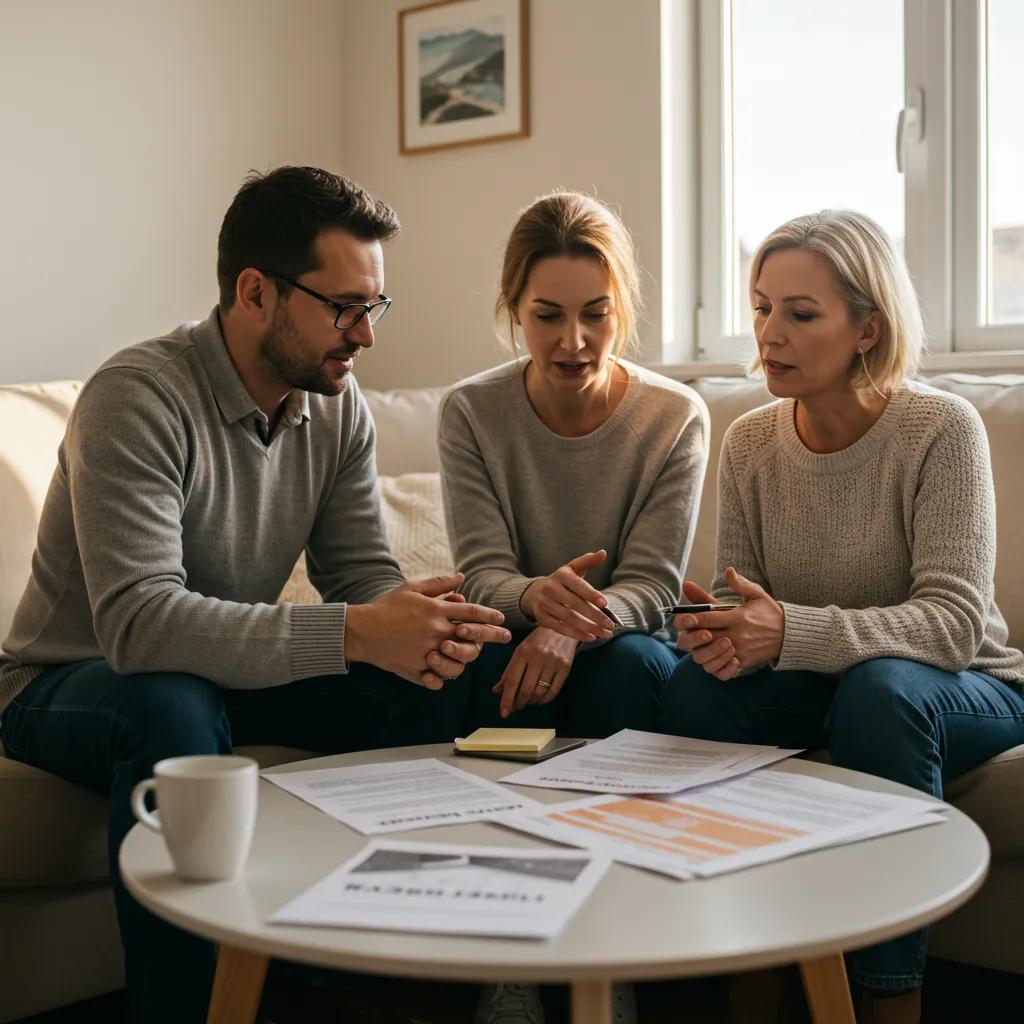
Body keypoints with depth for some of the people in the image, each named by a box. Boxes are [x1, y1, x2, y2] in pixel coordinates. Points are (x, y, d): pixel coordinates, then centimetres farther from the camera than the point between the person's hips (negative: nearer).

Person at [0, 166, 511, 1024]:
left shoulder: (338, 406, -4)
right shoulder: (139, 397, -26)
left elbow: (361, 570, -4)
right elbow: (137, 619, -36)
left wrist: (417, 627, -29)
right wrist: (355, 633, -42)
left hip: (236, 664, 6)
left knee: (423, 688, -15)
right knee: (172, 708, -39)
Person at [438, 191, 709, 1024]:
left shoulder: (676, 417, -7)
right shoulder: (470, 413, -6)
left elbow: (653, 584, -10)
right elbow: (483, 574, -11)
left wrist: (577, 627, -33)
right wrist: (536, 598, -37)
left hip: (625, 646, 0)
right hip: (515, 639, 0)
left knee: (628, 660, -35)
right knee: (492, 654, -35)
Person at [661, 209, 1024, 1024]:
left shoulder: (941, 429, -18)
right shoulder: (749, 443, -4)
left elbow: (953, 621, -26)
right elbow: (740, 600, 1)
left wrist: (790, 632, -40)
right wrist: (720, 630, -26)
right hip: (830, 685, 4)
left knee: (879, 687, -36)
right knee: (697, 681, -24)